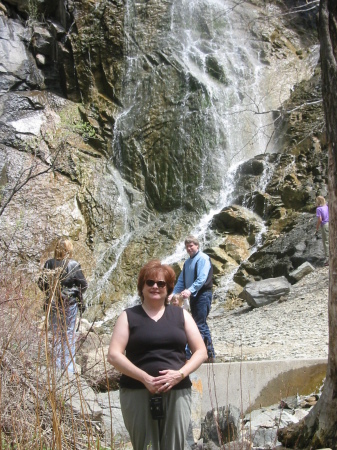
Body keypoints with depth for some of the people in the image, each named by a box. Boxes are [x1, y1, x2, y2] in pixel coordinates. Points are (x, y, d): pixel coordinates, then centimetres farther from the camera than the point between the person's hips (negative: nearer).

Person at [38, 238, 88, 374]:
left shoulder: (49, 264, -6)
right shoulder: (73, 265, -14)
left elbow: (41, 284, -1)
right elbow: (83, 285, -11)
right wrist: (77, 293, 9)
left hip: (52, 304, 2)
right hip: (70, 304, -2)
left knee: (56, 334, 15)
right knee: (69, 334, 8)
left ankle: (58, 365, 21)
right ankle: (69, 367, 11)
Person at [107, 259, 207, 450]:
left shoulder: (181, 315, 12)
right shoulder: (129, 316, 7)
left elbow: (201, 351, 8)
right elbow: (114, 355, -3)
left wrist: (180, 374, -9)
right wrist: (144, 378, -15)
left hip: (177, 393, 1)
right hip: (137, 393, -1)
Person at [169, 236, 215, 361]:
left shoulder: (203, 258, -8)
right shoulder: (187, 262, 18)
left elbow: (202, 278, -21)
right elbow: (181, 280, 17)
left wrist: (190, 290, -31)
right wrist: (173, 294, 5)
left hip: (203, 295, -9)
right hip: (193, 296, 9)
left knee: (199, 325, -9)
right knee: (202, 325, 12)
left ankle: (189, 353, -11)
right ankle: (210, 353, 19)